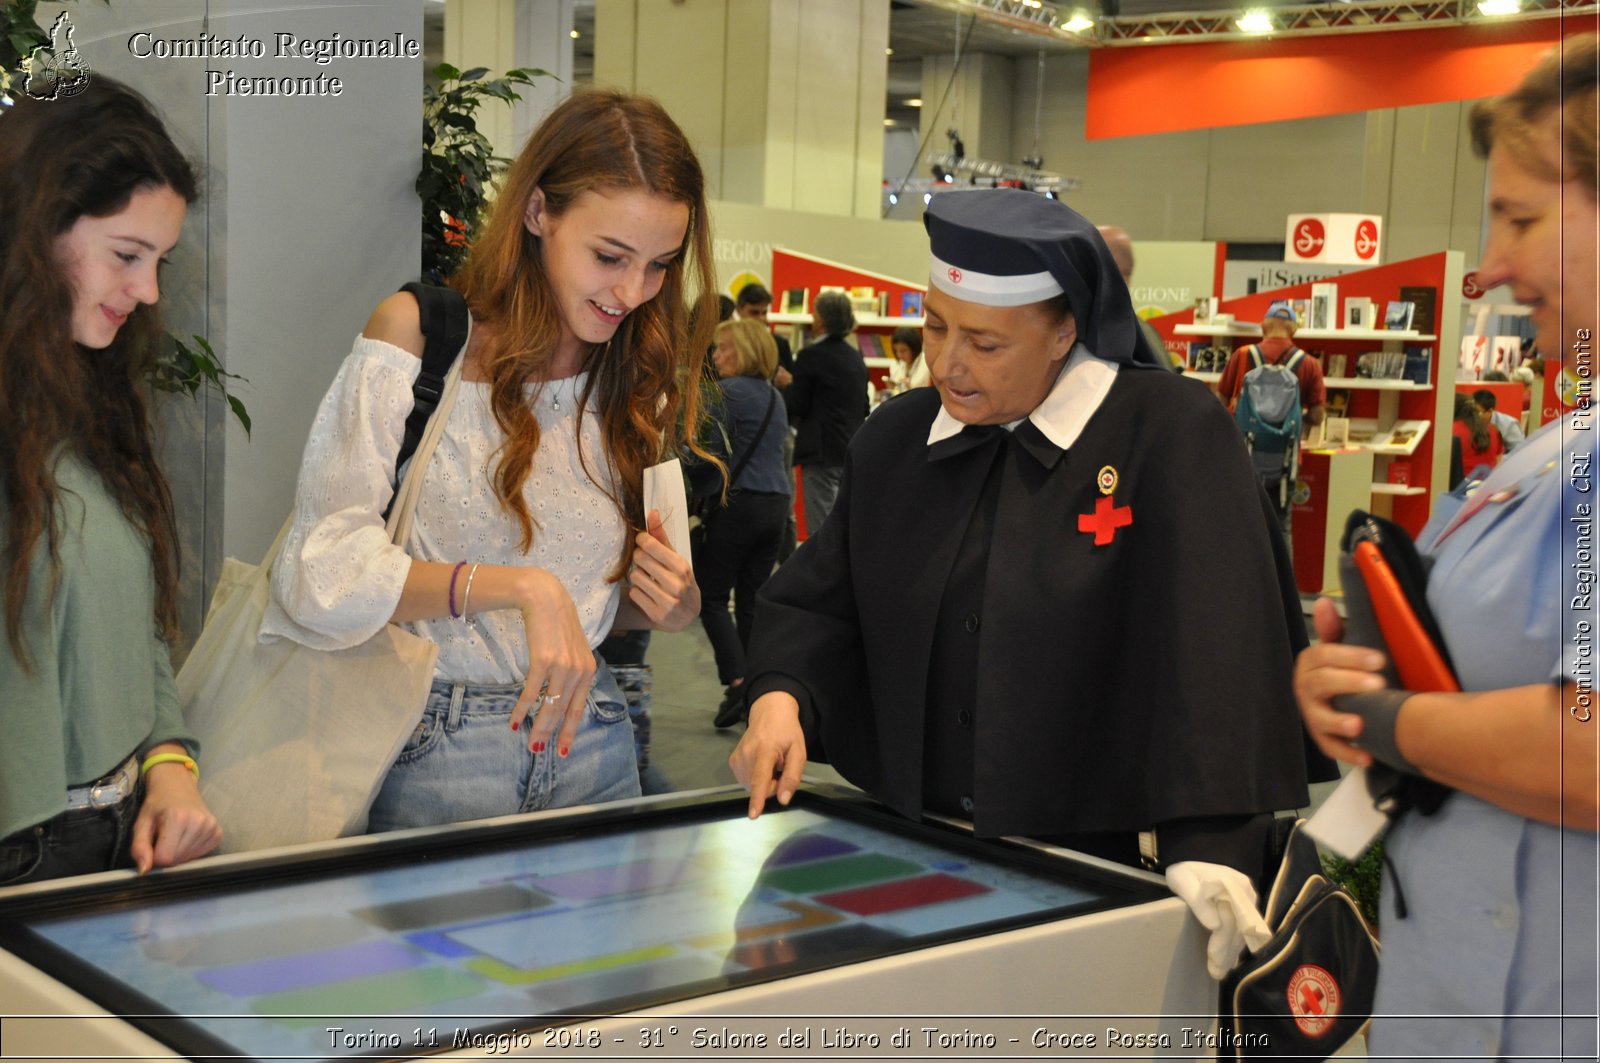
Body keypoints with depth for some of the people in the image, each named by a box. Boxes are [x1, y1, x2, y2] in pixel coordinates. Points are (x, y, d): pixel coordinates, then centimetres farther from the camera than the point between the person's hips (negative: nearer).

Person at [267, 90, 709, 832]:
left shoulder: (638, 383, 6)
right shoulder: (420, 335, -8)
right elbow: (322, 577, -17)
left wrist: (673, 606, -5)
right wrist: (521, 587, -25)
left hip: (588, 740, 5)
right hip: (435, 756, -4)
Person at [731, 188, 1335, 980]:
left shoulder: (1172, 437, -11)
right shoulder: (895, 439, 6)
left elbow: (1213, 645, -20)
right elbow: (818, 599, 10)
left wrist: (1207, 845, -29)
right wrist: (781, 694, -11)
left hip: (1094, 860, -4)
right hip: (907, 849, 5)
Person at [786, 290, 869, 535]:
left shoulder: (811, 356, -11)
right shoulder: (856, 357, 11)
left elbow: (796, 407, -9)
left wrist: (786, 384, 7)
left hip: (822, 451, -7)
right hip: (852, 450, 7)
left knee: (821, 528, -6)